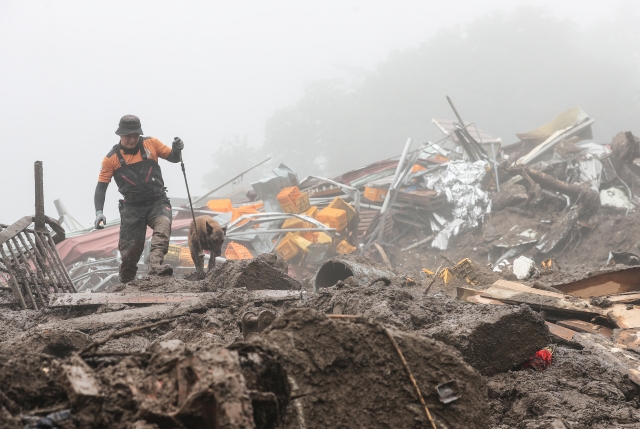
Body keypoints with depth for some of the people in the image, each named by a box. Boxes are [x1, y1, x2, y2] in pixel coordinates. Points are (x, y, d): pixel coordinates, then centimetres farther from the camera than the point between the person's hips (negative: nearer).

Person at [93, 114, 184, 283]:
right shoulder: (111, 159, 0)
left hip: (157, 201, 0)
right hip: (132, 207, 0)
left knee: (163, 226, -31)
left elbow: (172, 157, 12)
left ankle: (155, 266, -47)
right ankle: (126, 282, 18)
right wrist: (99, 212, -12)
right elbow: (101, 186, 2)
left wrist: (177, 150, -13)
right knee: (130, 250, -2)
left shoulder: (151, 144, 3)